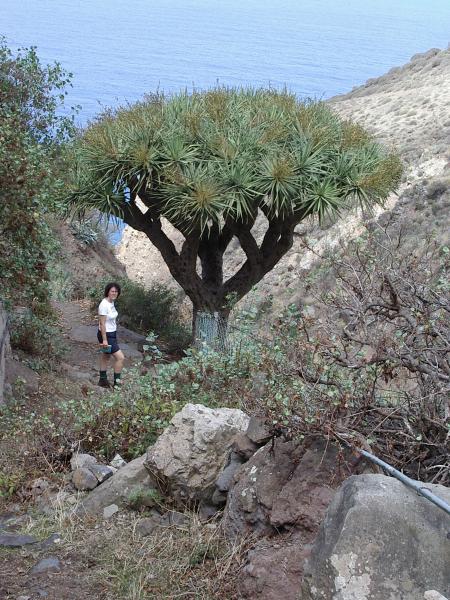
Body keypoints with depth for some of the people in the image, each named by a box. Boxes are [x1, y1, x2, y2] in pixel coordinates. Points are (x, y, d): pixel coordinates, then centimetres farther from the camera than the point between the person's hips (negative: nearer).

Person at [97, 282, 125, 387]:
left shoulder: (111, 303, 5)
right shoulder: (104, 305, -22)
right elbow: (102, 324, -21)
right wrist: (104, 340, -21)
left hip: (112, 333, 9)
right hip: (106, 335, -9)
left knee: (105, 357, 19)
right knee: (120, 357, -9)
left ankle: (103, 380, 31)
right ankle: (117, 382, 0)